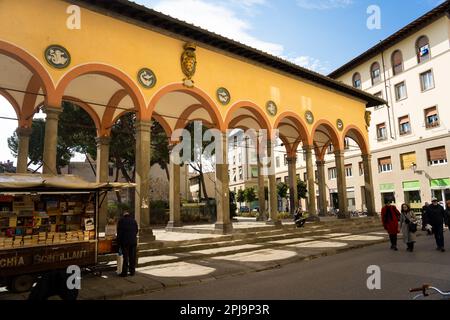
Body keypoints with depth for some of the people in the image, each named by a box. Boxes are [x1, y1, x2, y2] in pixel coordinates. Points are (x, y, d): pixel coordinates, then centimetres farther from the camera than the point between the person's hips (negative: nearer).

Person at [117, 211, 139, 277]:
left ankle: (124, 272, 3)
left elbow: (119, 232, -1)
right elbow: (136, 231, 14)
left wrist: (119, 242, 5)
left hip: (125, 241, -3)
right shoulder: (134, 220, 11)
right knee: (132, 257, 8)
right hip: (133, 241, 3)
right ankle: (132, 271, 13)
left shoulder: (121, 221, 1)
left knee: (125, 257, 0)